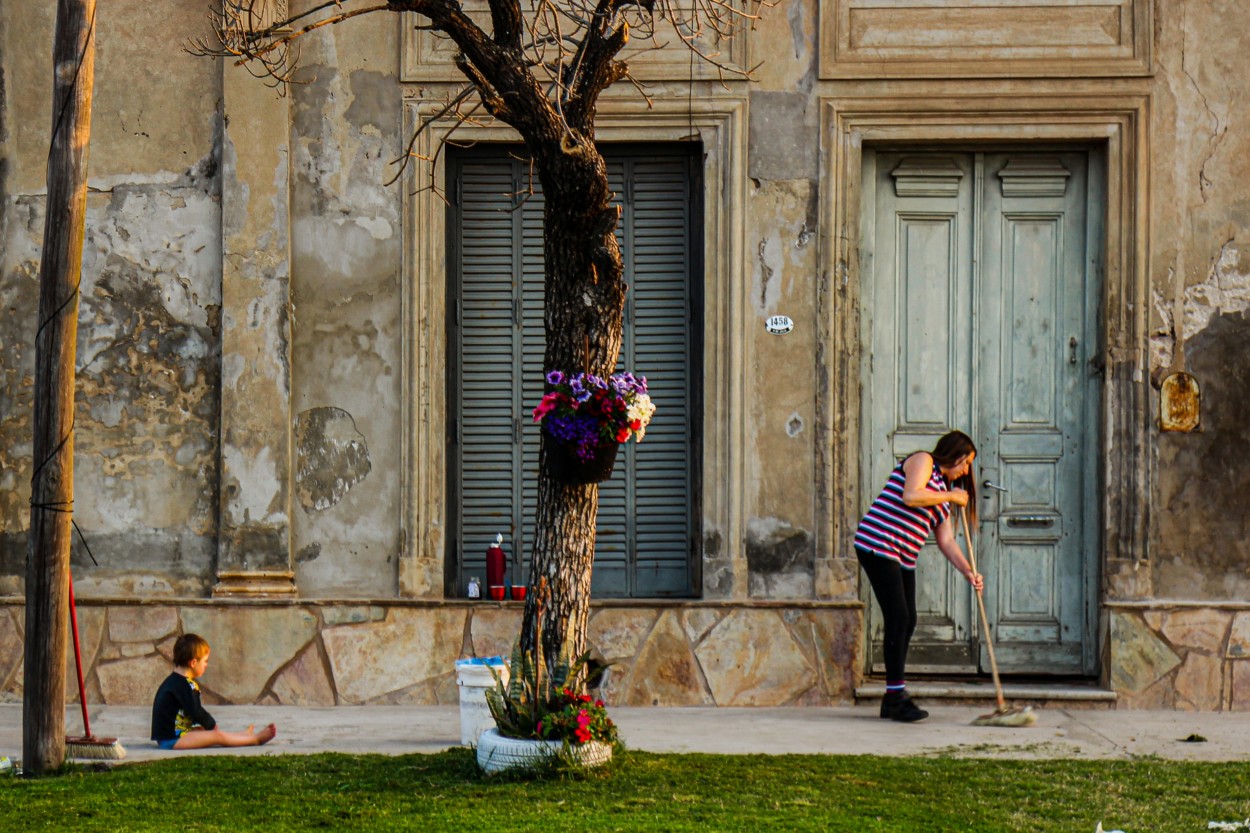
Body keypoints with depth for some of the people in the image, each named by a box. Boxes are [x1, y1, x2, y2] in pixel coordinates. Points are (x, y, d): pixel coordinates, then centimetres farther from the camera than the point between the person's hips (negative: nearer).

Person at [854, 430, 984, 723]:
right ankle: (897, 695, -11)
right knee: (898, 618, -13)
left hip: (903, 558, 10)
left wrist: (968, 571, 1)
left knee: (907, 622, 8)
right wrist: (949, 496, -8)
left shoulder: (943, 494, 23)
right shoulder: (922, 461, -1)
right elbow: (910, 496, -20)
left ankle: (893, 700, 14)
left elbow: (946, 540, 15)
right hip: (878, 544, -10)